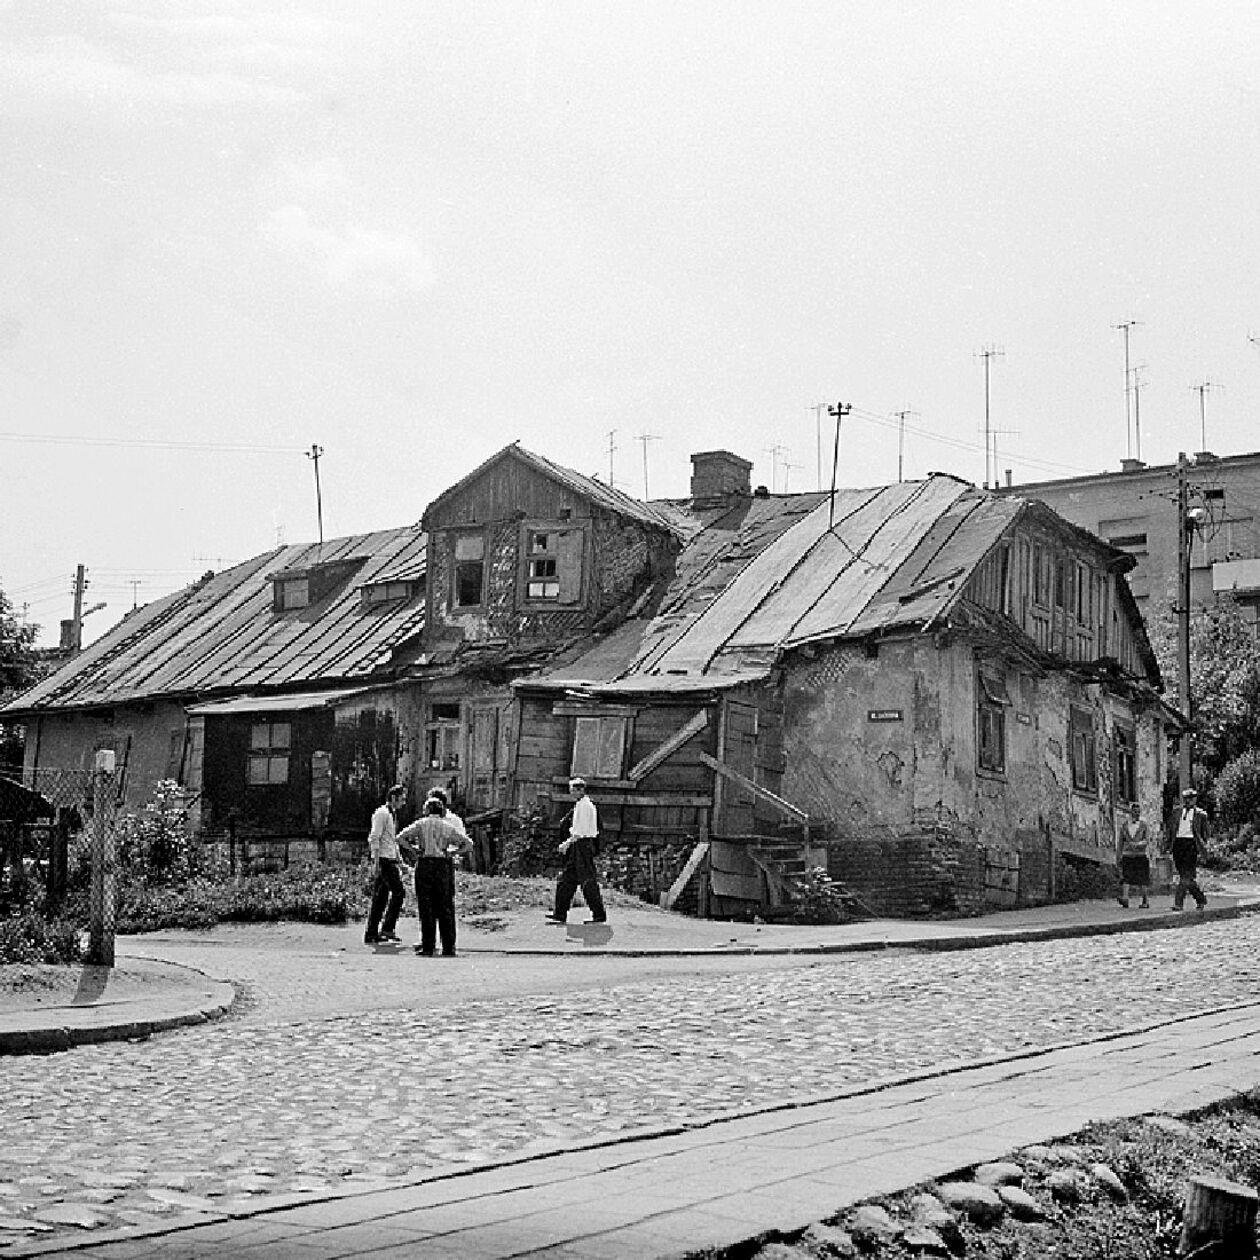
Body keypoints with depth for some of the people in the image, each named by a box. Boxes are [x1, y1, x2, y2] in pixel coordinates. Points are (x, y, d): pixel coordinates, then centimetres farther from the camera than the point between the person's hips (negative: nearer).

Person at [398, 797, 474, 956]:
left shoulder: (422, 824, 5)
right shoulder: (449, 827, 11)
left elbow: (400, 837, -4)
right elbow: (468, 845, 8)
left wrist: (413, 849, 5)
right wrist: (451, 852, 11)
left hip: (424, 865, -1)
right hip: (444, 866, 1)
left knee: (426, 908, 1)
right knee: (445, 908, 5)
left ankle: (427, 947, -2)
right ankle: (448, 948, 3)